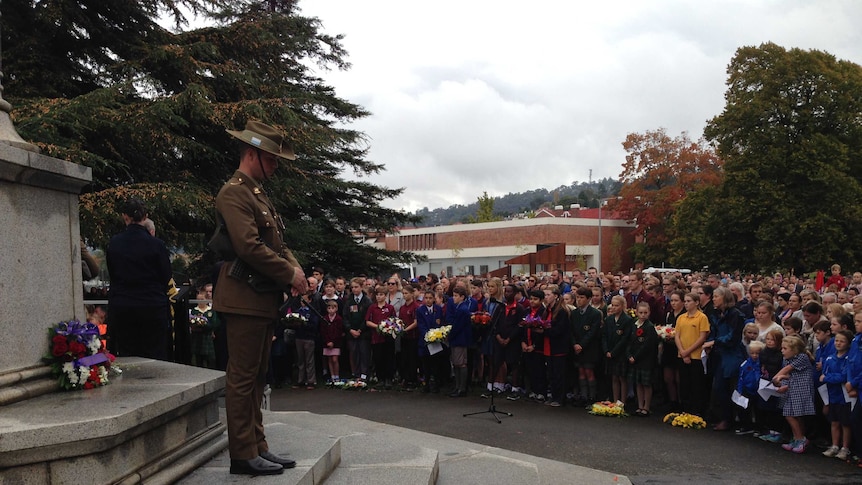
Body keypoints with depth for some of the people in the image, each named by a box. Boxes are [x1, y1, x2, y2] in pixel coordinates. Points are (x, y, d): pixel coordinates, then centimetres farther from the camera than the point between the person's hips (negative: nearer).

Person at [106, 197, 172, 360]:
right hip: (152, 307, -2)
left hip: (121, 309, 2)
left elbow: (112, 275, 10)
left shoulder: (114, 243, -1)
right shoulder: (156, 244, -10)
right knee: (155, 358, 3)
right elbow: (166, 277, -1)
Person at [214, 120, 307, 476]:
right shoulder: (234, 193, -11)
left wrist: (295, 268, 2)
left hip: (264, 299, 10)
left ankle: (257, 446, 22)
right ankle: (243, 455, 5)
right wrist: (290, 275, -15)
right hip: (245, 298, -10)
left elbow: (276, 243, 20)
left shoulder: (258, 193, 19)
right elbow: (249, 246, -22)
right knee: (243, 378, -3)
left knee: (257, 378, 14)